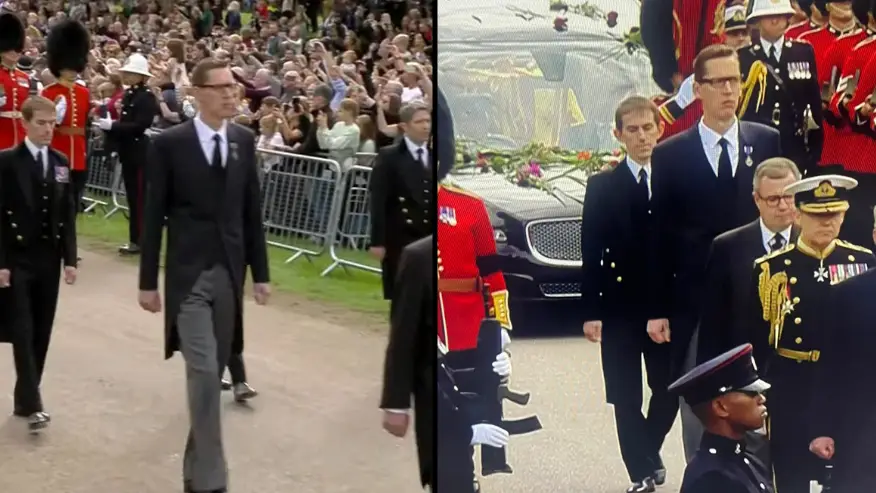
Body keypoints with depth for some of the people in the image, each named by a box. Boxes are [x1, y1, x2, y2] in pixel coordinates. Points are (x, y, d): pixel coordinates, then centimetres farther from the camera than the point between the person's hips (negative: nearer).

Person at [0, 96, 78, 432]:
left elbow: (68, 215, 10)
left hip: (49, 259, 5)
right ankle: (32, 403, -9)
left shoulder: (61, 163, 9)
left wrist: (70, 259, 4)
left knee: (41, 333, 7)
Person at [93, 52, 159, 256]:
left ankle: (139, 240, -1)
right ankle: (136, 238, 17)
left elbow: (140, 126, -21)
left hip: (140, 154, -9)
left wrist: (112, 126, -21)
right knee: (133, 197, 11)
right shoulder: (129, 94, 12)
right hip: (129, 153, 9)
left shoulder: (147, 97, -14)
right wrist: (108, 124, -2)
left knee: (139, 197, -5)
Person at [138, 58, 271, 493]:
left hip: (230, 272, 4)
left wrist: (259, 271, 8)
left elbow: (251, 210, 10)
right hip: (189, 273, -4)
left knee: (215, 369, 10)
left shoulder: (244, 140, 6)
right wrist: (148, 281, -5)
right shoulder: (169, 144, -7)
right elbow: (153, 216, -4)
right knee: (203, 371, -12)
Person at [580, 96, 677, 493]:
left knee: (668, 392, 7)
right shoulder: (602, 186, 2)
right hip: (620, 307, 0)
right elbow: (591, 253, 0)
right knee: (627, 398, 2)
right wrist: (591, 312, -6)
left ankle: (648, 456, 32)